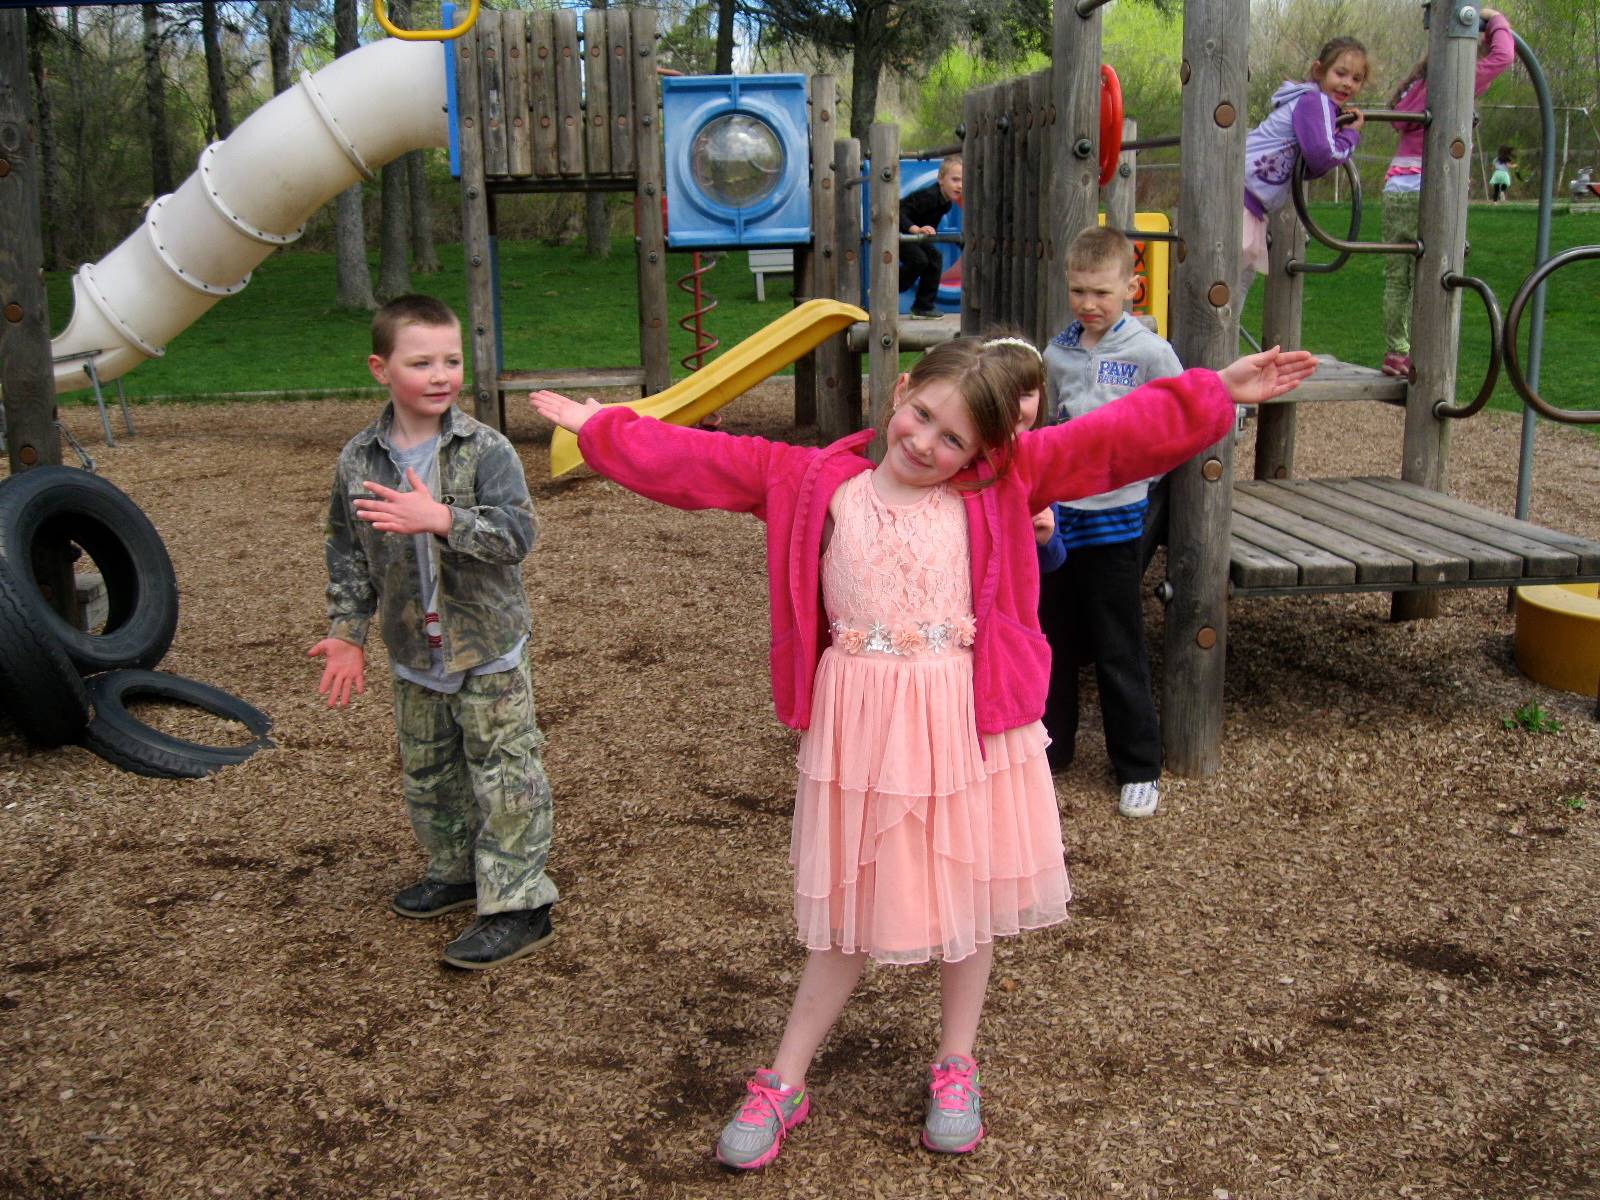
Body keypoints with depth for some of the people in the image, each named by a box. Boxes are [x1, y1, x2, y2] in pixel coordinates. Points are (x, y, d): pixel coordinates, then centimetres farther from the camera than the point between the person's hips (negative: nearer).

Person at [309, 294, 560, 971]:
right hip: (415, 659, 5)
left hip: (489, 652, -5)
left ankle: (517, 905, 9)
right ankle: (457, 873, 40)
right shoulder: (359, 461, -2)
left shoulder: (485, 450, -14)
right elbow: (347, 555, 8)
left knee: (504, 778, 0)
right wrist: (346, 635, 7)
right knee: (427, 777, 19)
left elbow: (517, 533, -23)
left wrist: (444, 520, -36)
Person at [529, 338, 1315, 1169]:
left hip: (967, 724, 0)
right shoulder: (813, 481, -2)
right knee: (848, 911, 11)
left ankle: (955, 1068, 35)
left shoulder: (1003, 483, -3)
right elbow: (697, 462, 2)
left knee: (967, 898, 14)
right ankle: (784, 1083, 26)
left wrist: (1217, 392, -12)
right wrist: (599, 428, 5)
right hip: (857, 727, 0)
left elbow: (1127, 436, -6)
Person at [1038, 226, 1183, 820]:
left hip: (1114, 516, -5)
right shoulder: (1057, 353, 5)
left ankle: (1139, 768, 16)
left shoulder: (1148, 352, -9)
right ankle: (1049, 746, 31)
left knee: (1118, 652, 2)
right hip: (1056, 510, 5)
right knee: (1053, 641, 15)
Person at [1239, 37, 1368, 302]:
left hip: (1252, 202, 10)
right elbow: (1322, 156, -24)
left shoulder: (1328, 109, 17)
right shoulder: (1315, 100, -13)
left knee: (1245, 271, 15)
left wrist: (1343, 129, 4)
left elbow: (1309, 170, 13)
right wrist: (1350, 134, -5)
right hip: (1236, 188, -10)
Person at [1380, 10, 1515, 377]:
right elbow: (1503, 56, -8)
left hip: (1395, 186, 7)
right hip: (1426, 191, -7)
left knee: (1396, 278, 8)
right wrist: (1496, 20, 9)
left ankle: (1395, 353, 10)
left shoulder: (1415, 85, 15)